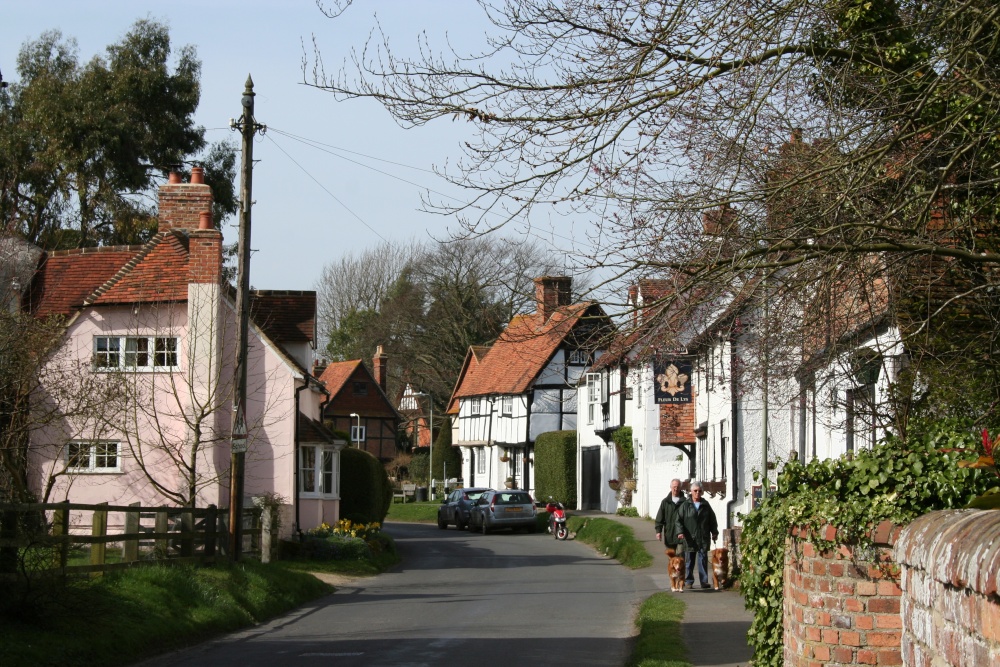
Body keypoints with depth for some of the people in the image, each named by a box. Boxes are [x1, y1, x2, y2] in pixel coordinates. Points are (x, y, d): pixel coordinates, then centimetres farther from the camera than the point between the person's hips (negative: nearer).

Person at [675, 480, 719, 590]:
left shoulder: (706, 505, 10)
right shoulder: (685, 505, 3)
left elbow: (712, 520, 17)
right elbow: (679, 520, 0)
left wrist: (714, 532, 9)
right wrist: (680, 532, -13)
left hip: (703, 539, 1)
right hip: (689, 539, -1)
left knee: (703, 559, 0)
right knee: (689, 561, 3)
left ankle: (704, 581, 4)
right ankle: (689, 581, 10)